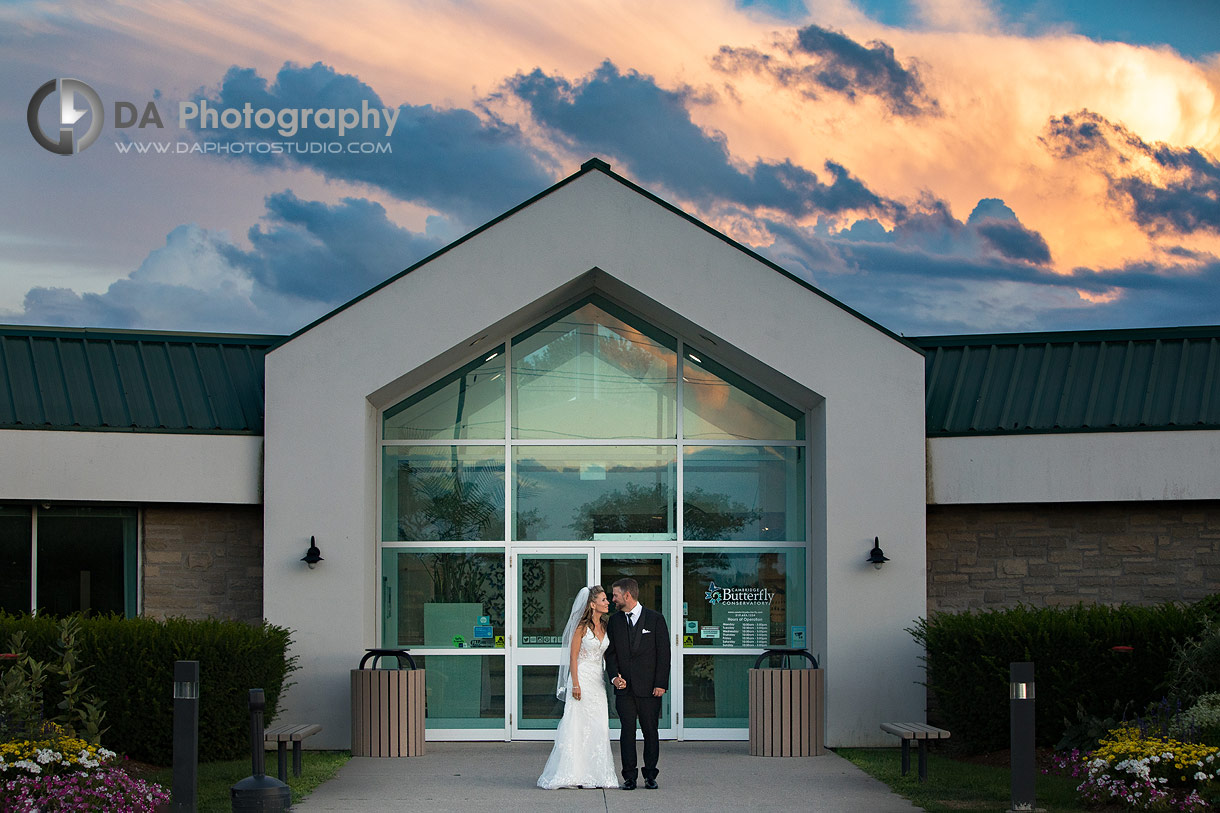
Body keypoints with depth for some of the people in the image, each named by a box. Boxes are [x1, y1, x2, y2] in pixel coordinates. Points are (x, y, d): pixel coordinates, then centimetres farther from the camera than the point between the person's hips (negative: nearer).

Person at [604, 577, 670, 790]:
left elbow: (664, 653, -1)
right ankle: (629, 777, 3)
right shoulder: (615, 621, 10)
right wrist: (614, 675, -7)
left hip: (649, 687, -2)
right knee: (627, 731, -1)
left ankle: (650, 775, 11)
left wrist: (661, 684, -8)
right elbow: (611, 653, 11)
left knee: (650, 732, 2)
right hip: (624, 686, 2)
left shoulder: (655, 619, 1)